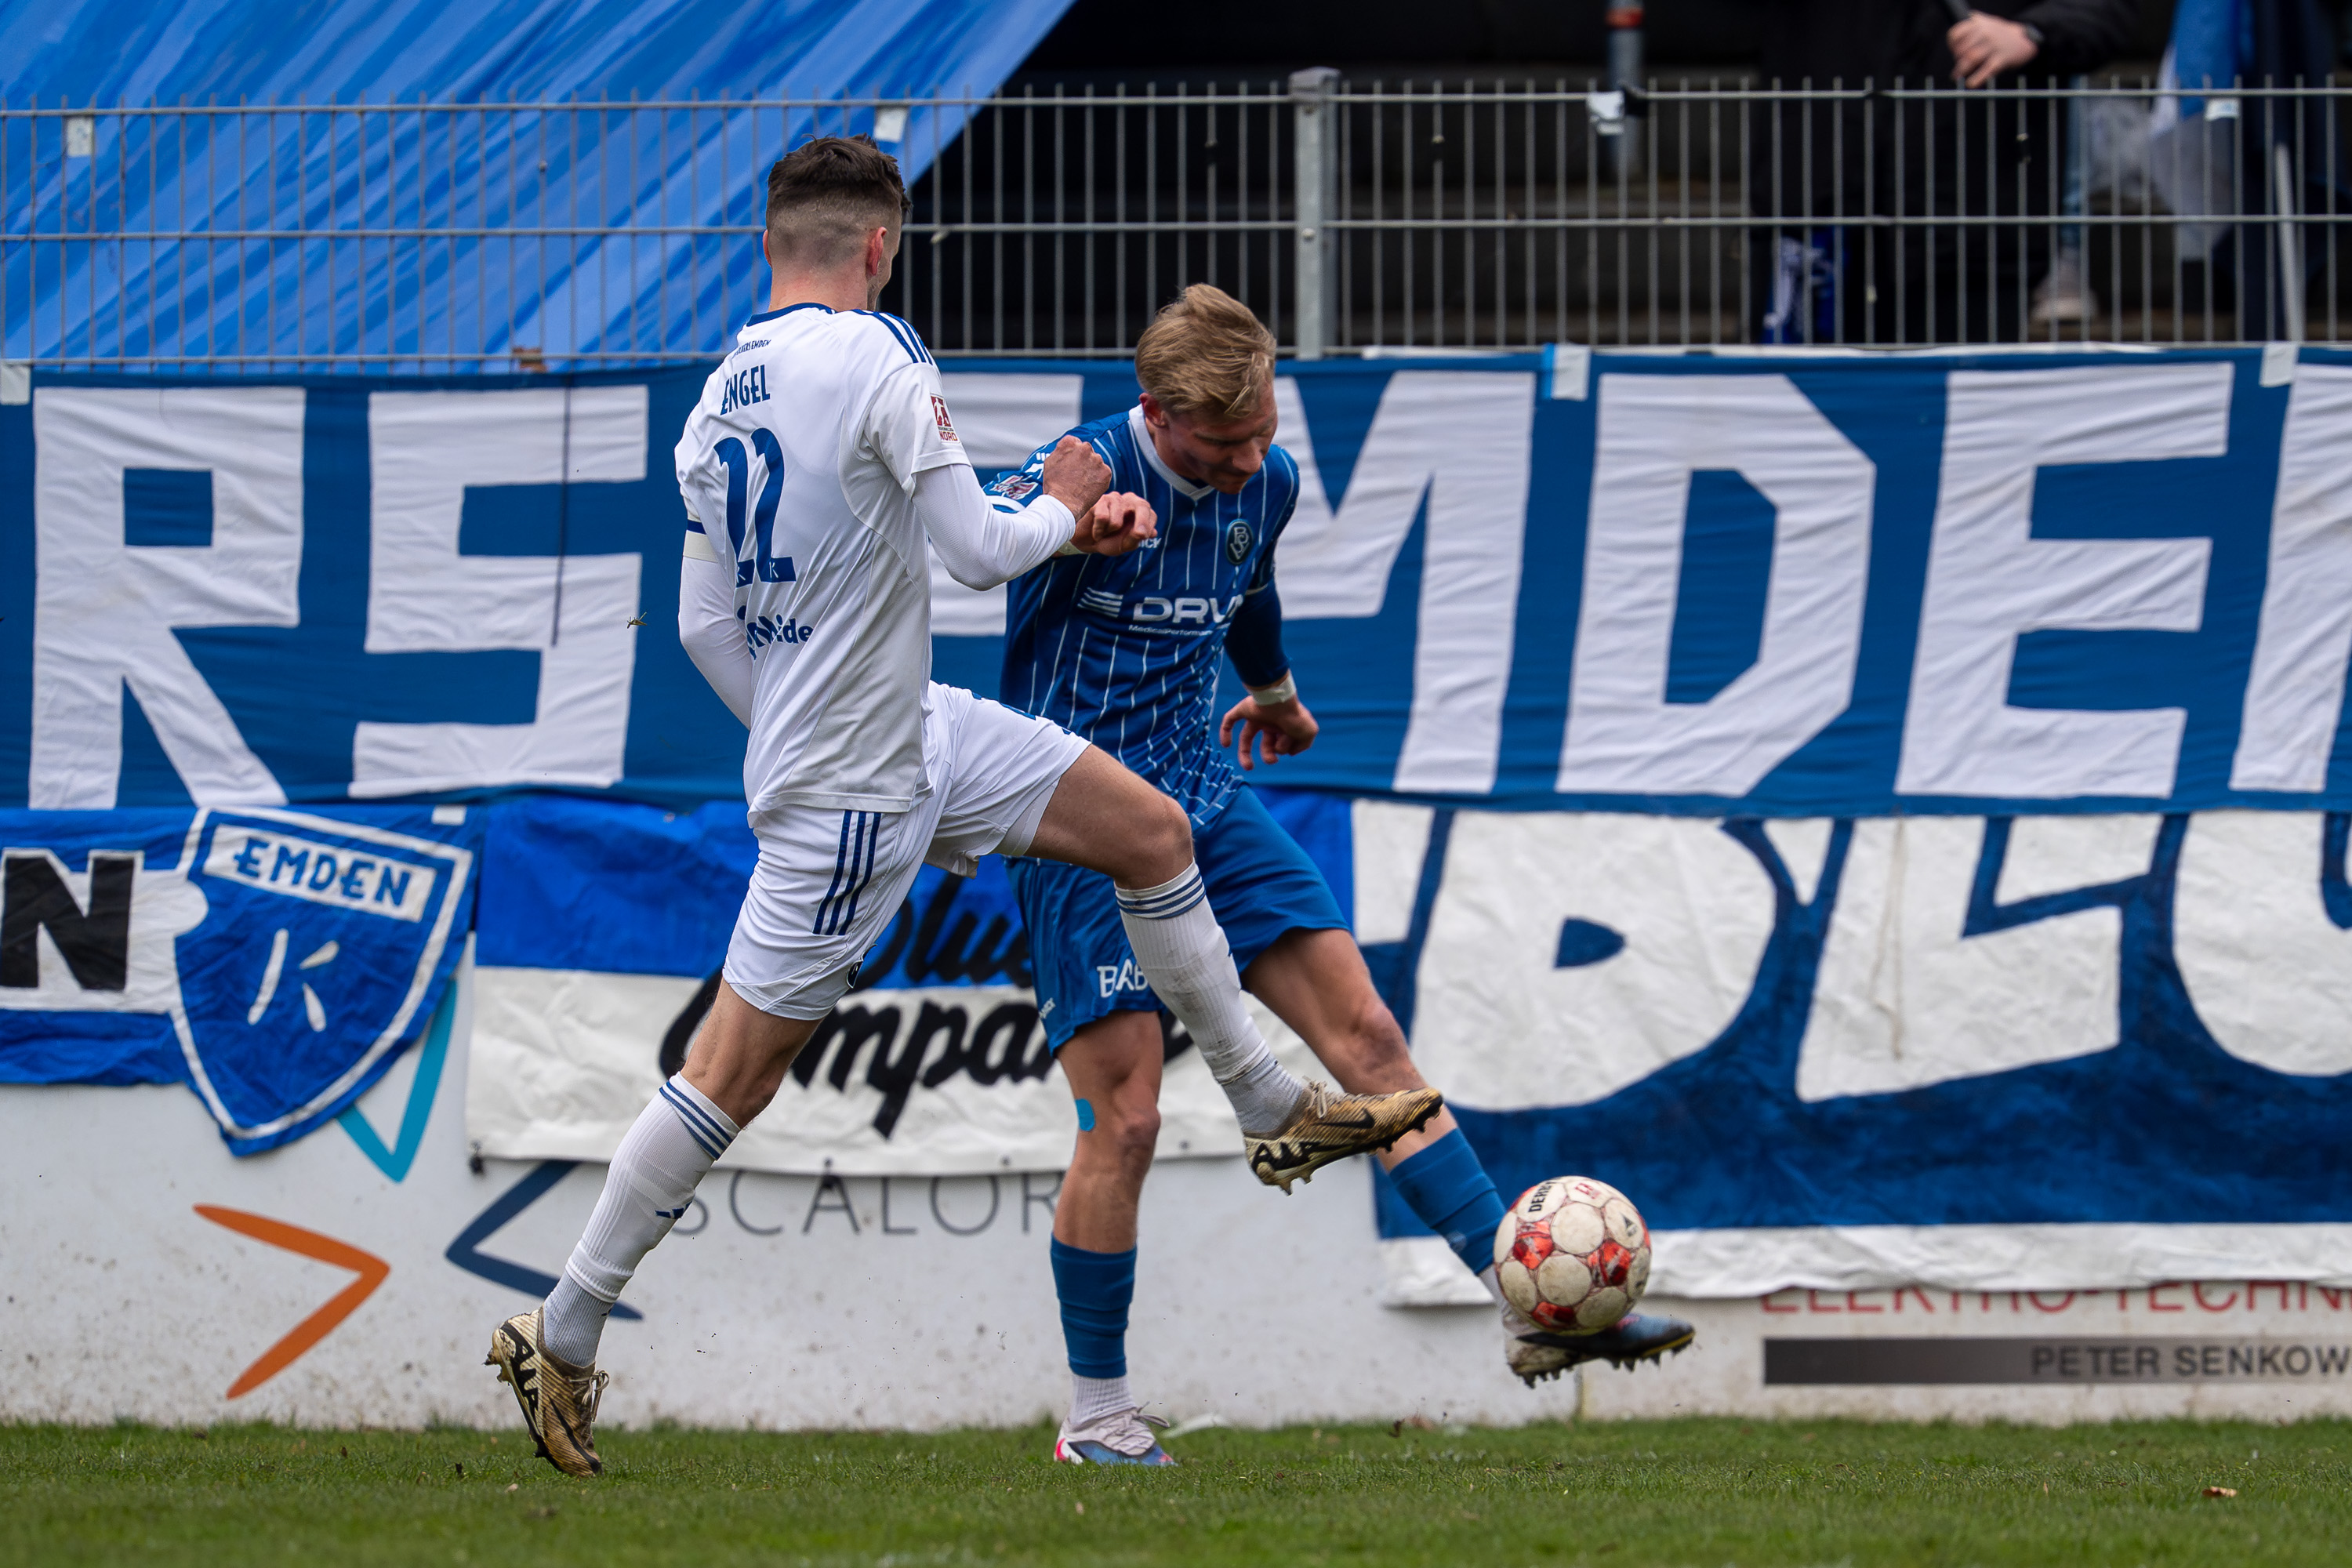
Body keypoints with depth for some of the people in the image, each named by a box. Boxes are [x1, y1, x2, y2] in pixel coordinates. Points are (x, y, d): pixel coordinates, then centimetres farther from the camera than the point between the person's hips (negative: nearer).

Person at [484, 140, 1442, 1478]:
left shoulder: (719, 399, 5)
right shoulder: (877, 354, -20)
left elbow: (705, 628, 9)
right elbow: (981, 551, -20)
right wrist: (1065, 506, 1)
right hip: (850, 795, -9)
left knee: (1153, 830, 11)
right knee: (741, 1067, -2)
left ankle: (1276, 1108, 23)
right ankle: (562, 1336, 5)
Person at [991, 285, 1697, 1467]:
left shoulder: (1265, 483, 3)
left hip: (1206, 802, 7)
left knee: (1366, 1035, 0)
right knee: (1125, 1119, -9)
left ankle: (1529, 1314, 2)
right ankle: (1094, 1417, 7)